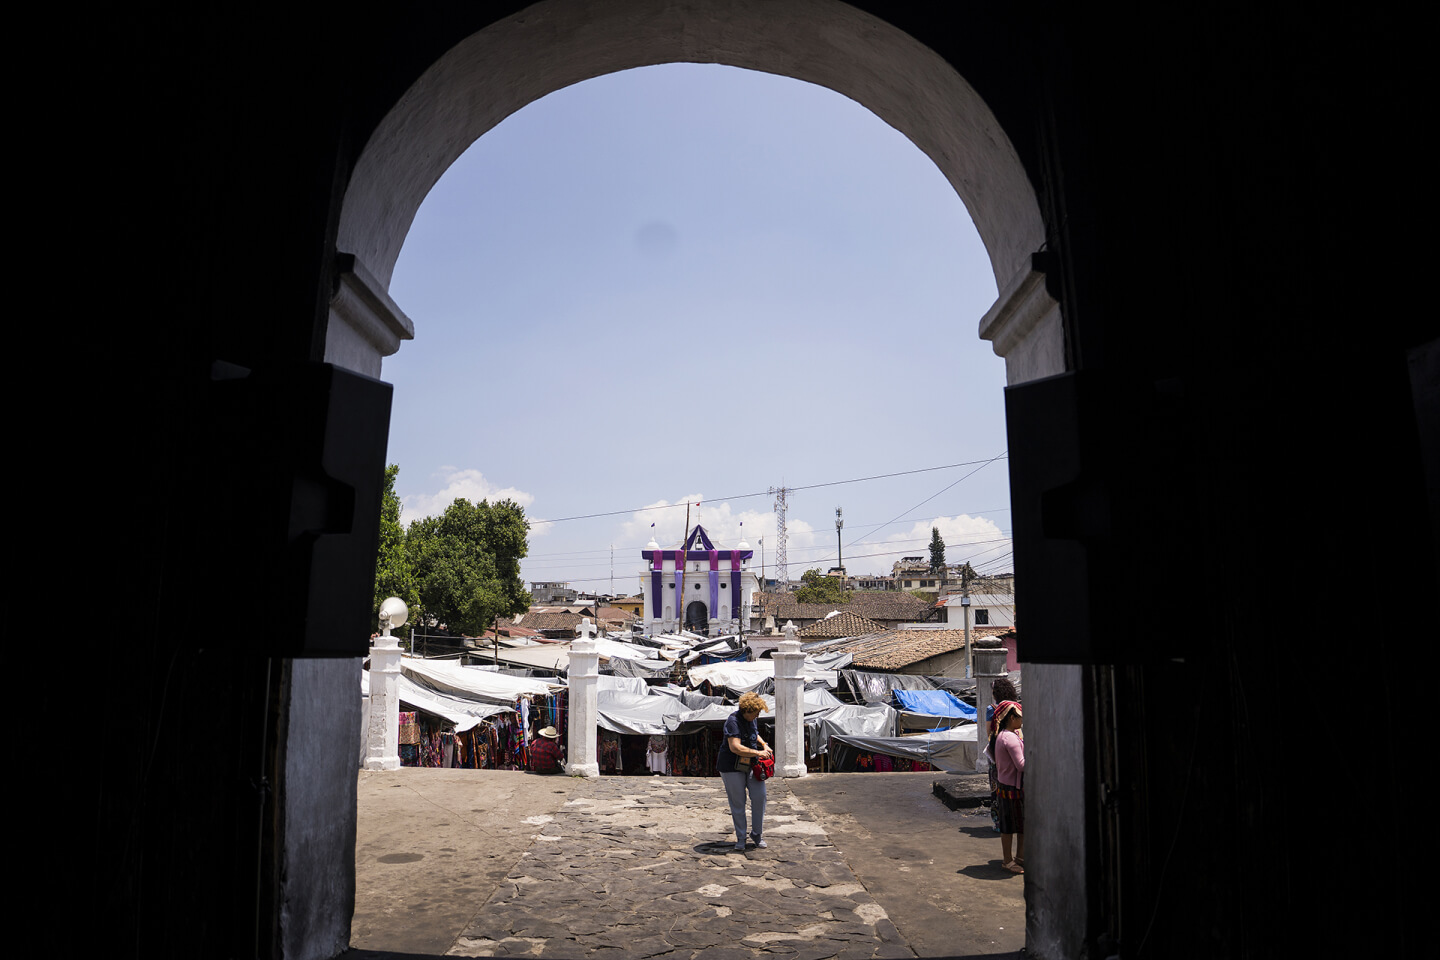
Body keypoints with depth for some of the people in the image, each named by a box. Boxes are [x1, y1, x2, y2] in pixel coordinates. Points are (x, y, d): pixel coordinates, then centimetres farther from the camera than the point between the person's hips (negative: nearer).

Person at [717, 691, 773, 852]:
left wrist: (764, 745, 8)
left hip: (752, 765, 7)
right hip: (732, 766, -7)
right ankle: (740, 838, 17)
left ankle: (757, 834, 15)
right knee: (737, 803, 2)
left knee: (759, 797, -2)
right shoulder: (733, 722, -20)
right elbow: (735, 747, -30)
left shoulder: (750, 719, 6)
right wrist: (758, 753, -24)